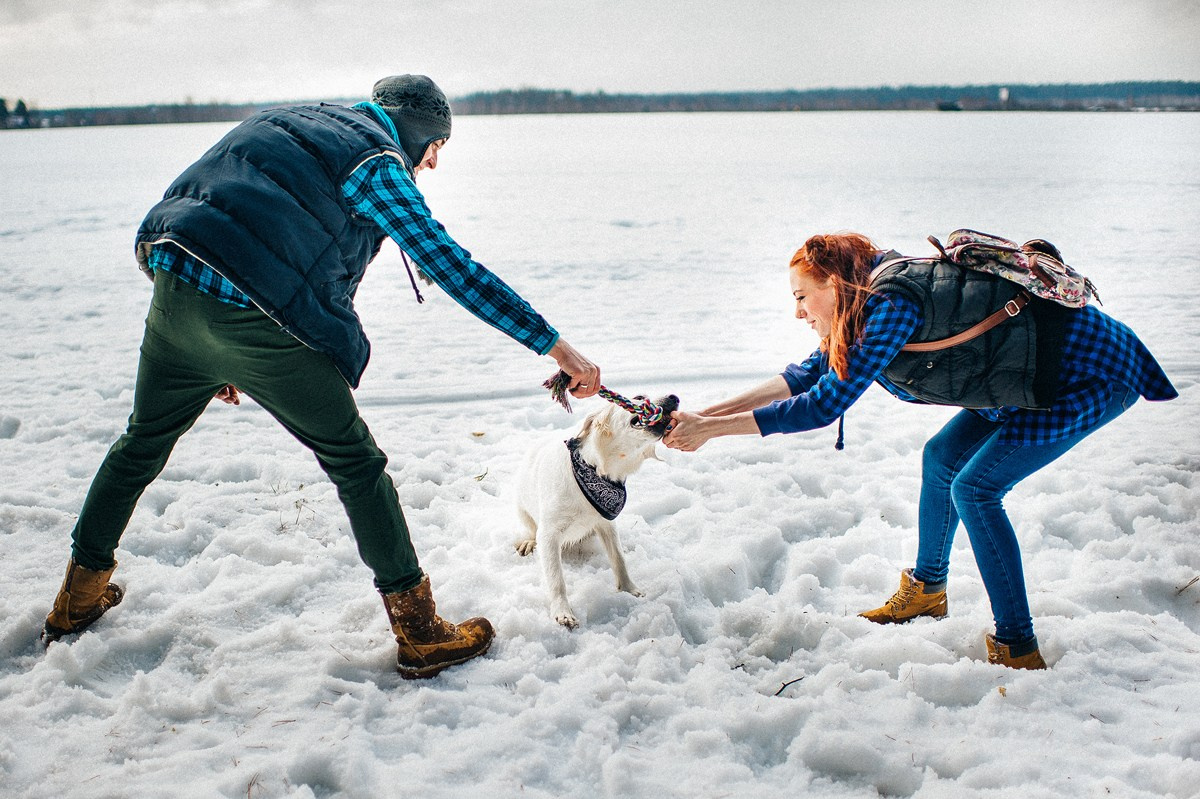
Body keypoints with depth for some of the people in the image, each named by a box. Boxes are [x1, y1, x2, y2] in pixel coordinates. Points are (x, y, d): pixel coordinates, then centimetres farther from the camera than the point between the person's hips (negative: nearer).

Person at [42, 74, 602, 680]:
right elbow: (453, 267, -7)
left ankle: (79, 597, 43)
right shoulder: (375, 160, 1)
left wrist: (221, 356, 31)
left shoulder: (289, 123, 26)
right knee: (355, 460, 3)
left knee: (144, 442, 27)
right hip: (252, 317, -8)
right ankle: (420, 634, 7)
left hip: (173, 289, 8)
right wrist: (557, 347, -6)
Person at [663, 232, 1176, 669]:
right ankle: (926, 592, 32)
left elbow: (823, 406, -26)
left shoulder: (892, 306, -26)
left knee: (975, 488, -11)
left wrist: (711, 429, -22)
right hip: (1034, 376, 10)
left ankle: (1017, 650, -4)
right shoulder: (877, 302, 2)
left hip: (1093, 376, -10)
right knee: (942, 459, 13)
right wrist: (707, 413, -3)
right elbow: (810, 374, 4)